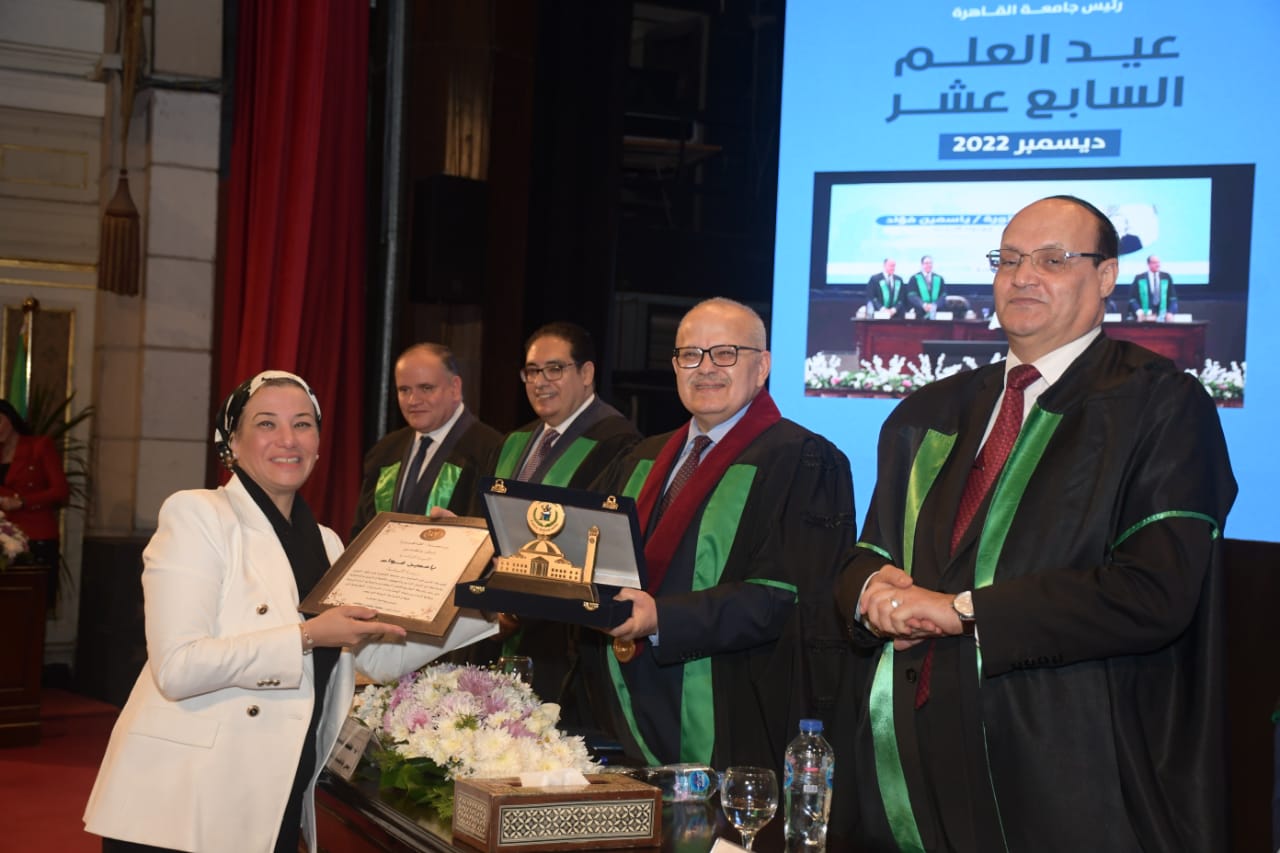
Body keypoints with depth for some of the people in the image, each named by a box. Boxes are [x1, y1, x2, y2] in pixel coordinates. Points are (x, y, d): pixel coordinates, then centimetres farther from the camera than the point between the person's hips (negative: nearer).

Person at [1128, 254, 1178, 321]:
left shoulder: (1166, 277, 9)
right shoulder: (1139, 279, 4)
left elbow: (1173, 297, 10)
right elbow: (1132, 298, 3)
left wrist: (1170, 313, -3)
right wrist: (1139, 312, -11)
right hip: (1145, 317, -2)